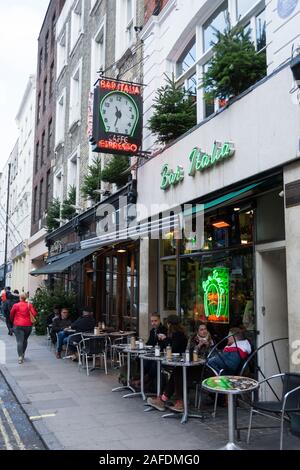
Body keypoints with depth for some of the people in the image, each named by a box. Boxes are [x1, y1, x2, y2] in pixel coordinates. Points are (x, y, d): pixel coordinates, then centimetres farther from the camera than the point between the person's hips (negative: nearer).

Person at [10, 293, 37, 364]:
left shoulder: (15, 305, -4)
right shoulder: (29, 305, -1)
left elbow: (11, 315, 5)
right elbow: (34, 314, -7)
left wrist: (13, 321, 23)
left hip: (18, 325, -2)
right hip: (28, 325, 2)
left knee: (19, 341, -6)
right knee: (25, 340, 20)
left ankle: (20, 356, -18)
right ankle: (23, 353, 30)